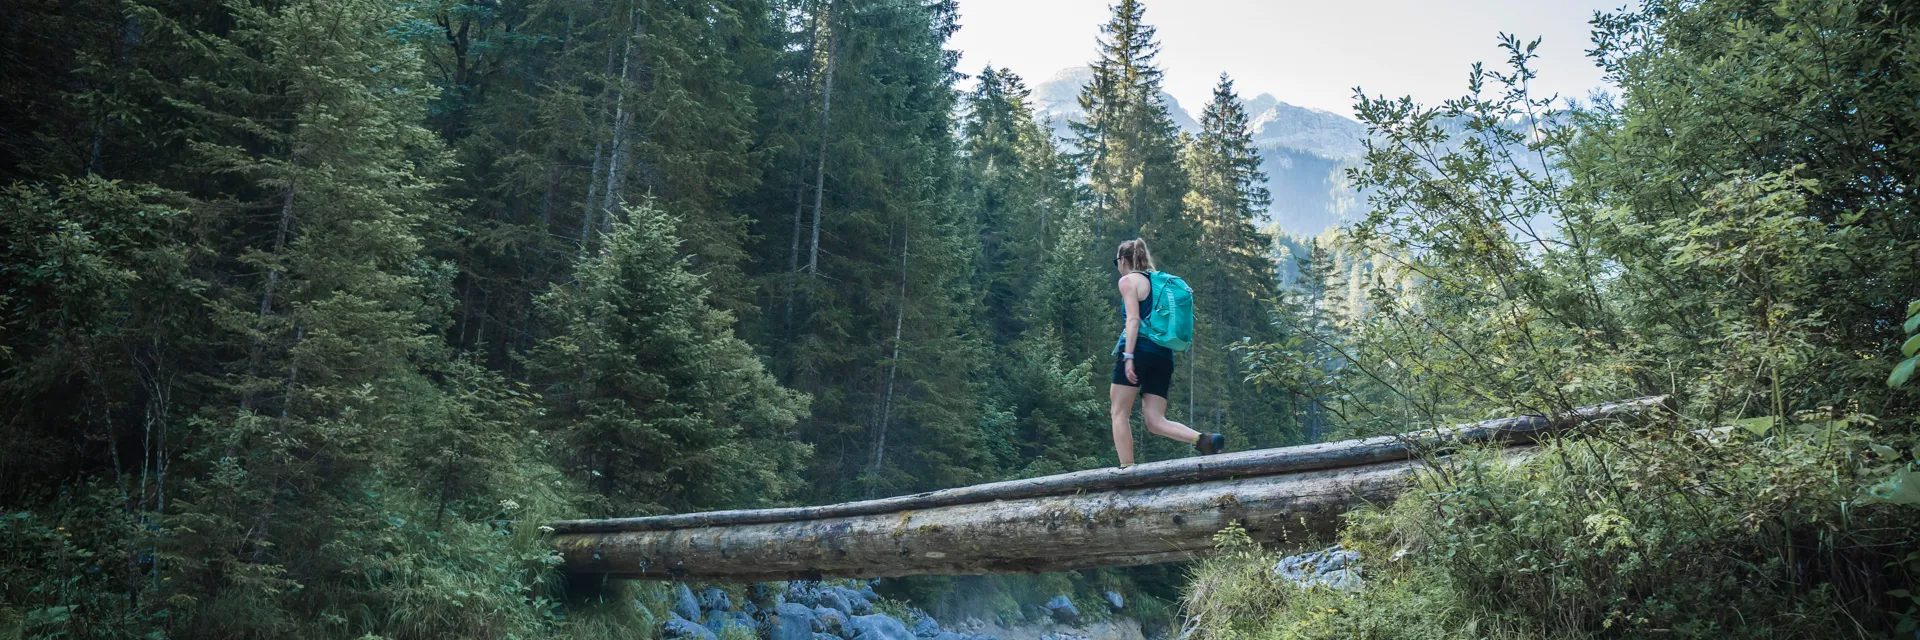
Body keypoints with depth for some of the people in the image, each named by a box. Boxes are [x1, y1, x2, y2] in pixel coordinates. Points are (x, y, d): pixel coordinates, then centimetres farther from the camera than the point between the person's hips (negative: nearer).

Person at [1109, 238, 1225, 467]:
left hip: (1139, 349, -7)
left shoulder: (1128, 280, 2)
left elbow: (1133, 319, -11)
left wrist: (1128, 357, -17)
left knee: (1119, 412, 1)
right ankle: (1204, 439, -19)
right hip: (1164, 354, 7)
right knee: (1156, 421, 2)